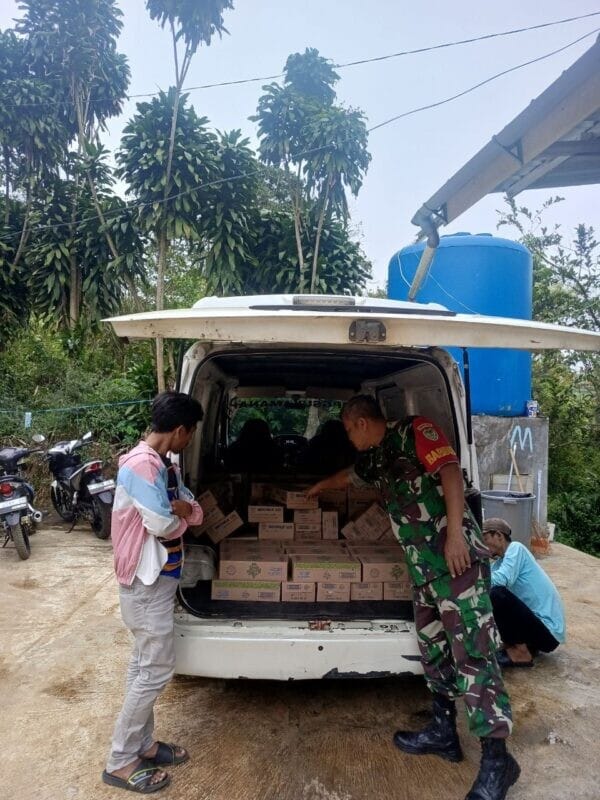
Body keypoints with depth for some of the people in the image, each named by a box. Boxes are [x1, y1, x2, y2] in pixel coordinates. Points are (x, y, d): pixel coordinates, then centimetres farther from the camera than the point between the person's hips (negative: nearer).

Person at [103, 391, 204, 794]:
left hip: (159, 576, 10)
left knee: (144, 664, 19)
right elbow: (164, 525, -25)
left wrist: (177, 509, -12)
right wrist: (180, 515, -5)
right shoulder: (140, 465, -24)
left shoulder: (164, 466, 8)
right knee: (158, 669, 1)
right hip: (148, 580, -10)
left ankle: (142, 744, 33)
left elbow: (196, 512, 8)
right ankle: (120, 762, 17)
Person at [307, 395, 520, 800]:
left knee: (472, 652, -8)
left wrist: (454, 532, -25)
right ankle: (444, 732, 29)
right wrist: (318, 488, 57)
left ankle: (497, 757, 0)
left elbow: (450, 470, -17)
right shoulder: (375, 458, 20)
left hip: (457, 557, -9)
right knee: (434, 648, 15)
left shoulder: (415, 430, -5)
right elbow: (349, 476, 40)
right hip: (424, 566, 9)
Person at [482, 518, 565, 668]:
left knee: (496, 594, -27)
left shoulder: (515, 548, -13)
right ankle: (522, 644, 9)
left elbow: (501, 580, -29)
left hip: (548, 631, -9)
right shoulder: (498, 562, 11)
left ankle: (520, 653, -10)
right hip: (537, 623, 9)